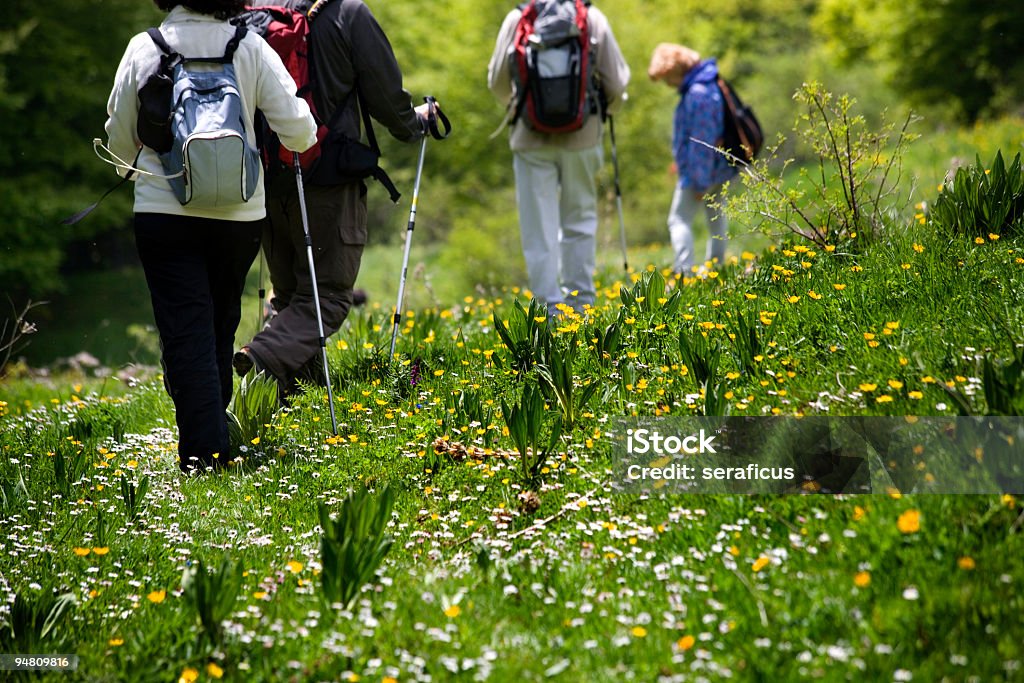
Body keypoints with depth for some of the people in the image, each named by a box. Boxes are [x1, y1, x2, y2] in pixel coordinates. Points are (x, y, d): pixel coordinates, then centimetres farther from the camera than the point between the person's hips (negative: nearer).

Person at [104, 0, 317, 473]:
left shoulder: (143, 49, -3)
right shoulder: (250, 47, -5)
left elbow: (119, 140, 6)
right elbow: (298, 133, -7)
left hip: (164, 213, -1)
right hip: (239, 214, 1)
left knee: (185, 336, 0)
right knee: (221, 329, 19)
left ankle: (203, 455, -9)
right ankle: (217, 442, 30)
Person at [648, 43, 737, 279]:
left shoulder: (698, 95, -22)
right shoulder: (708, 86, 10)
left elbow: (702, 142, -23)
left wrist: (699, 181, -20)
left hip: (701, 171, -10)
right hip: (719, 168, 10)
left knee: (679, 220, -7)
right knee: (717, 220, 17)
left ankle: (684, 272, -13)